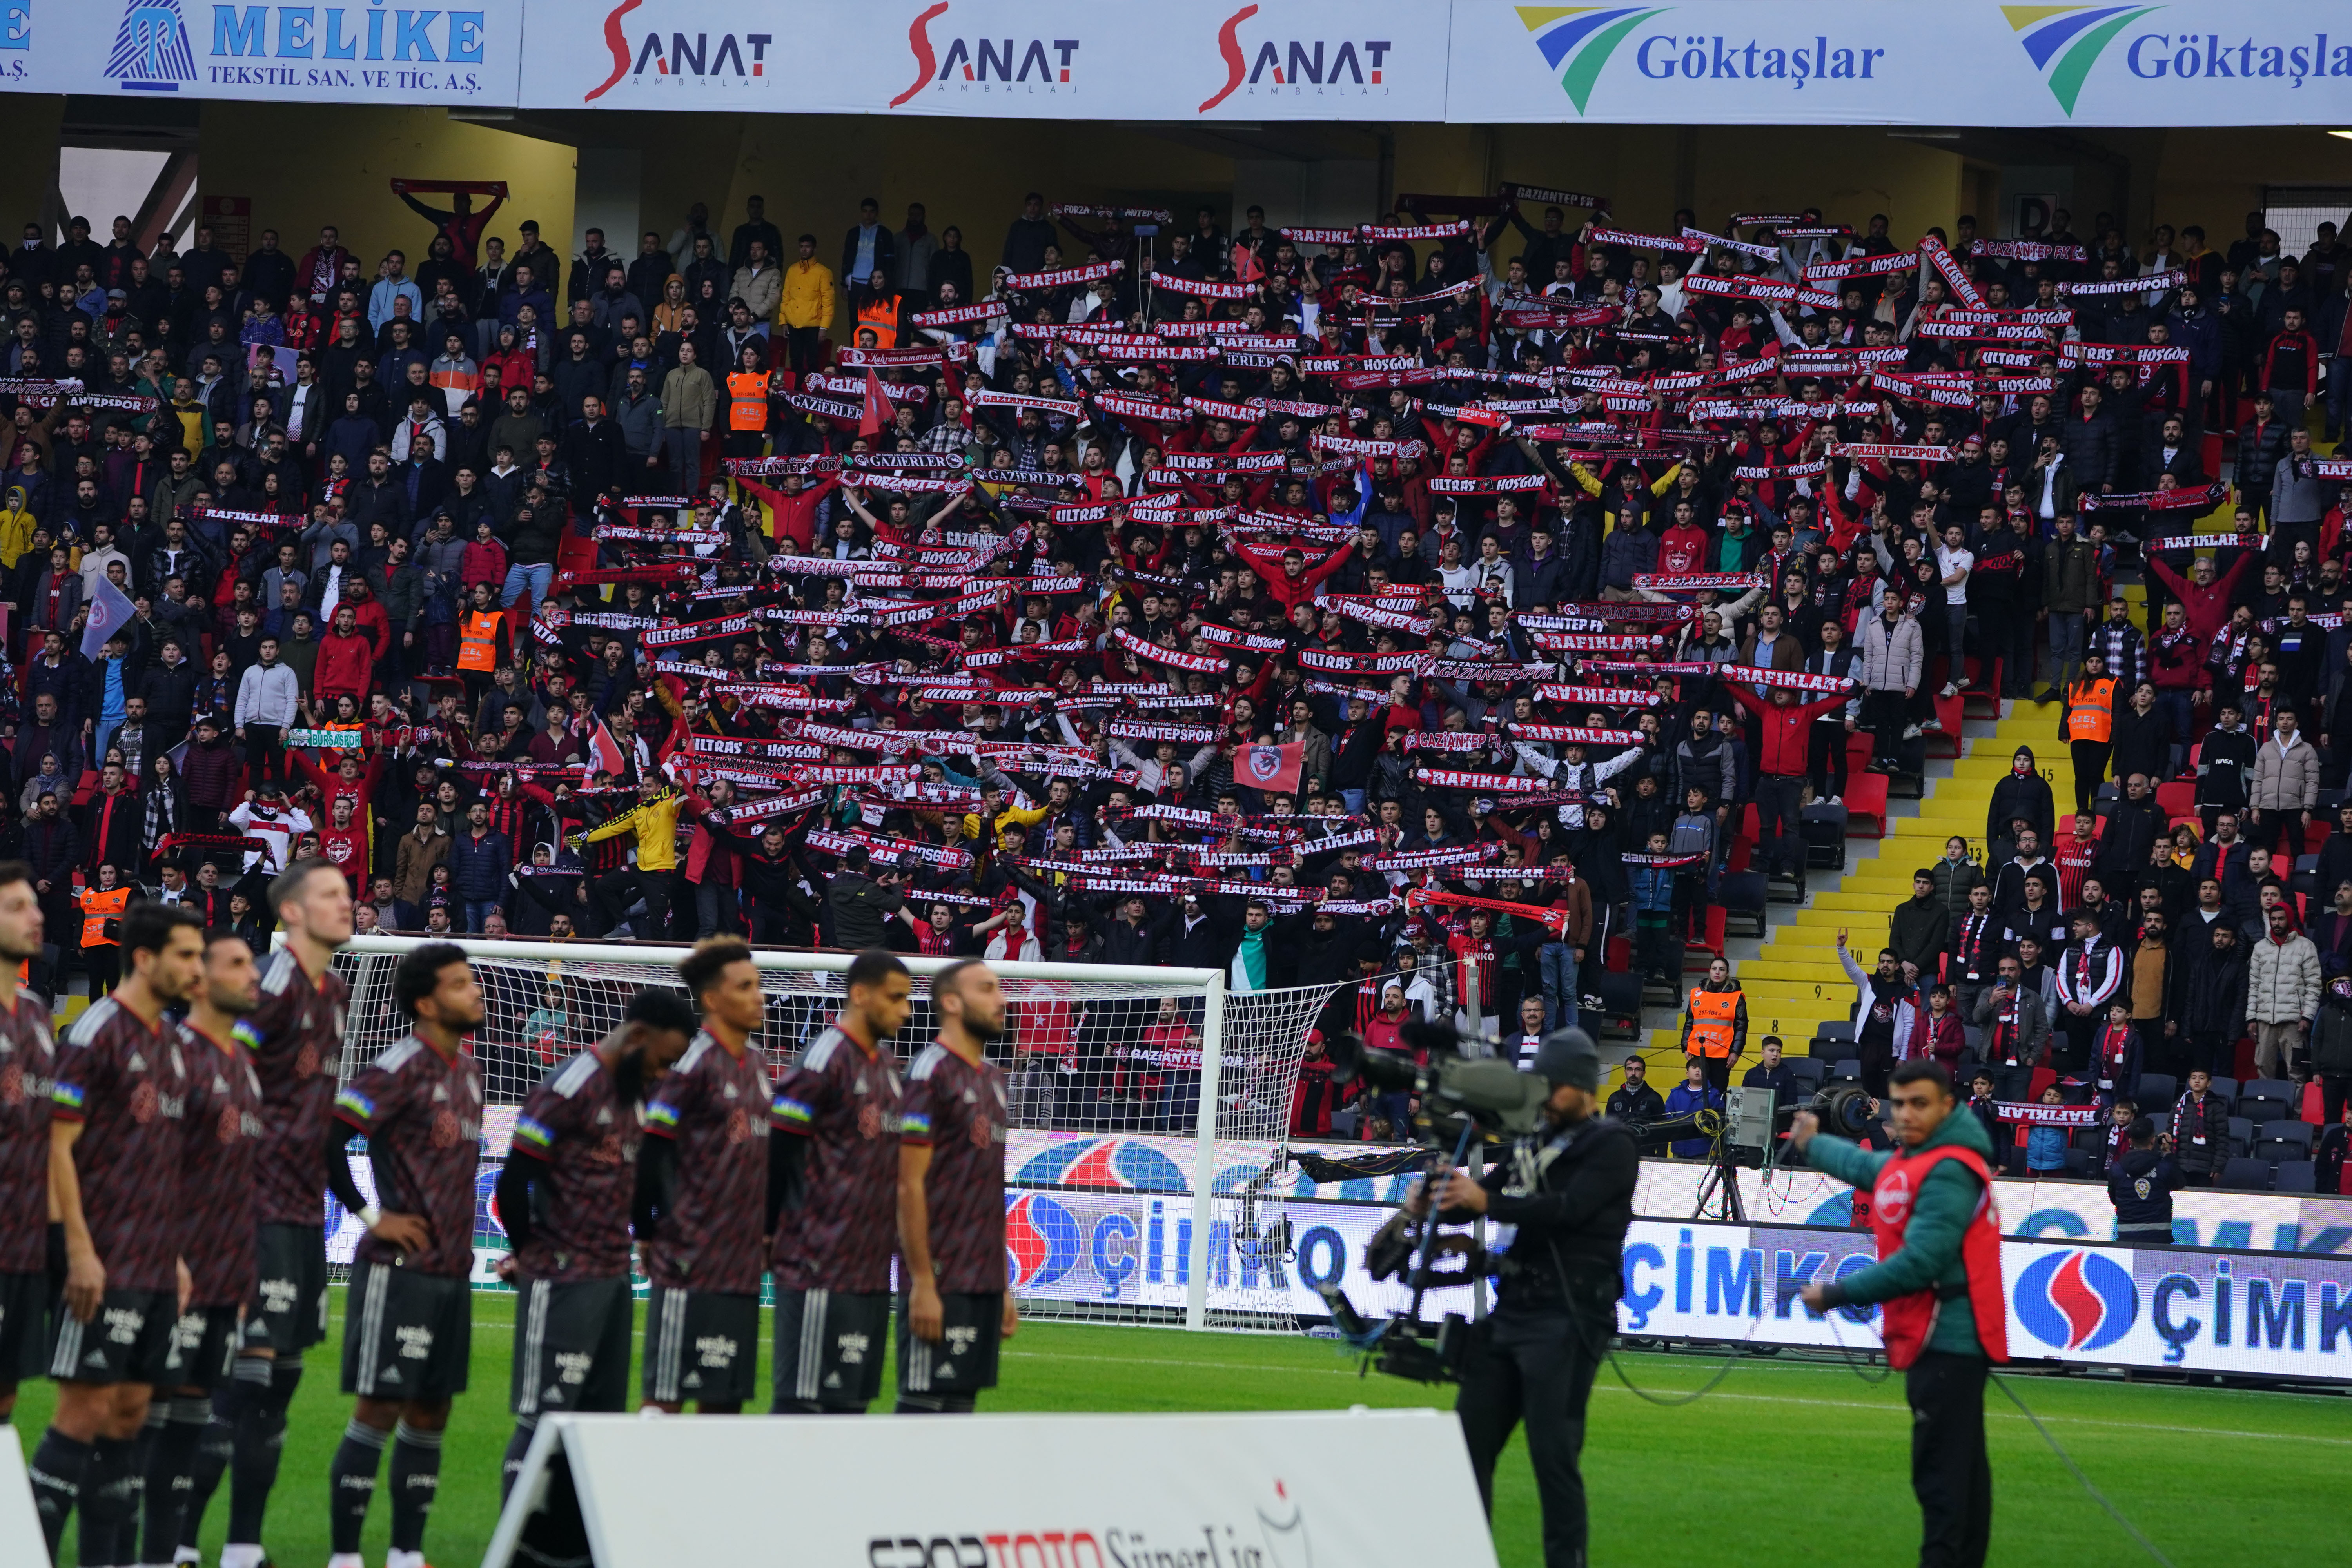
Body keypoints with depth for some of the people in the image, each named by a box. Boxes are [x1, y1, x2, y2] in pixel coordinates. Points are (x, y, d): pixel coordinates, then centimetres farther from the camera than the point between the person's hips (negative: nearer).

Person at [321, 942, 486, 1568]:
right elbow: (325, 1137, -20)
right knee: (379, 1409, -6)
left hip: (452, 1268, 8)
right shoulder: (401, 1068, -12)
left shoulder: (466, 1069, 14)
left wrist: (457, 1237, 15)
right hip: (400, 1266, -8)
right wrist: (370, 1215, -14)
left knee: (430, 1412, 10)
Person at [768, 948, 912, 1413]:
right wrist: (772, 1232, -10)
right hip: (822, 1268, -9)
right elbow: (777, 1150, -13)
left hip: (872, 1268, 9)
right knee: (807, 1405, -7)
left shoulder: (885, 1065, 16)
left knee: (852, 1402, 8)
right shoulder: (825, 1061, -12)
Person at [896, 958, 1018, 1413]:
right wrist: (923, 1284, -17)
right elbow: (909, 1185, -14)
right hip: (941, 1284, -8)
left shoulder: (992, 1079, 16)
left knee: (960, 1402, 8)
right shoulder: (931, 1074, -10)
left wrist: (1003, 1287, 18)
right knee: (923, 1402, -7)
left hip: (984, 1284, 8)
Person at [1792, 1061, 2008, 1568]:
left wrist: (1838, 1294, -17)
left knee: (1940, 1472, -13)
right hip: (1950, 1337, 11)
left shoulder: (1948, 1173, -18)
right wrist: (1814, 1144, 54)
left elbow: (1919, 1262, -25)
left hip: (1945, 1337, -11)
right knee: (1962, 1465, 14)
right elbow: (1869, 1168, 37)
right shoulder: (1912, 1159, 13)